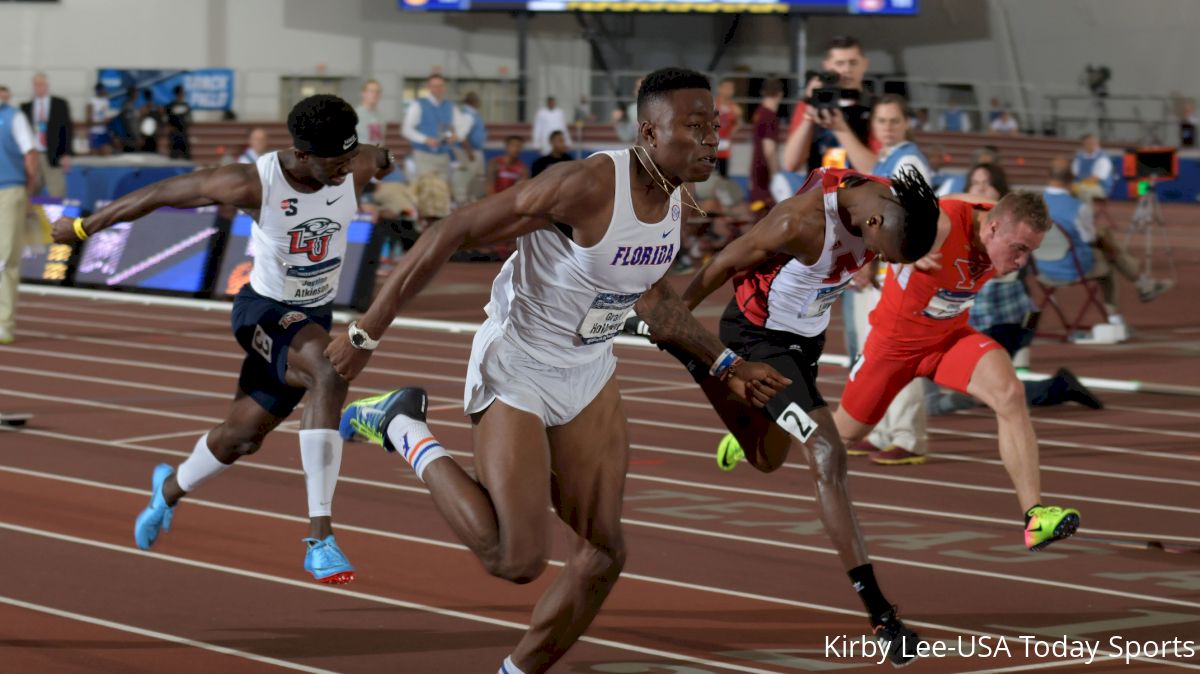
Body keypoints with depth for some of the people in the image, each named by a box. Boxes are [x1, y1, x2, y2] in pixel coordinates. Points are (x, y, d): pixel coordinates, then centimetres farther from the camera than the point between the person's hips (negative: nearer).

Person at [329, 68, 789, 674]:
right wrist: (368, 331, -24)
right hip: (515, 372, -8)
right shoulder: (588, 186, -28)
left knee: (603, 553, 6)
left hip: (588, 374, 8)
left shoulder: (676, 201, -2)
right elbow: (454, 232, -25)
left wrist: (724, 365, 15)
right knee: (517, 561, -11)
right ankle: (405, 432, 7)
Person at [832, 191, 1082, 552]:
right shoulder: (939, 225, -34)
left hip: (951, 336, 4)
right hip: (894, 341, -4)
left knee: (1010, 394, -26)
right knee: (845, 432, 16)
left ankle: (1035, 516, -27)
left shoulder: (1006, 233, -14)